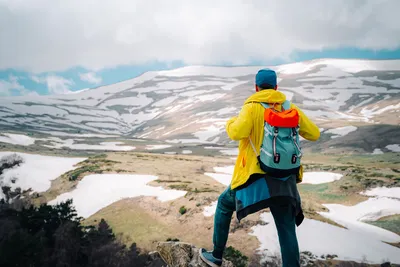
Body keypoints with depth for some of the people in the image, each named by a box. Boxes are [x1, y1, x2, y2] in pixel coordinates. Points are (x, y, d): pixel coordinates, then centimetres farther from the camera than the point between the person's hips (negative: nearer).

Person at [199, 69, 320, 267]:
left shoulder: (253, 107, -8)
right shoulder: (291, 108, 5)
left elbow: (237, 133, -23)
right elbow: (314, 134, 11)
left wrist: (231, 122, -1)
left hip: (256, 178, -3)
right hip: (285, 180, 3)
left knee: (224, 205, 23)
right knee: (287, 232, 7)